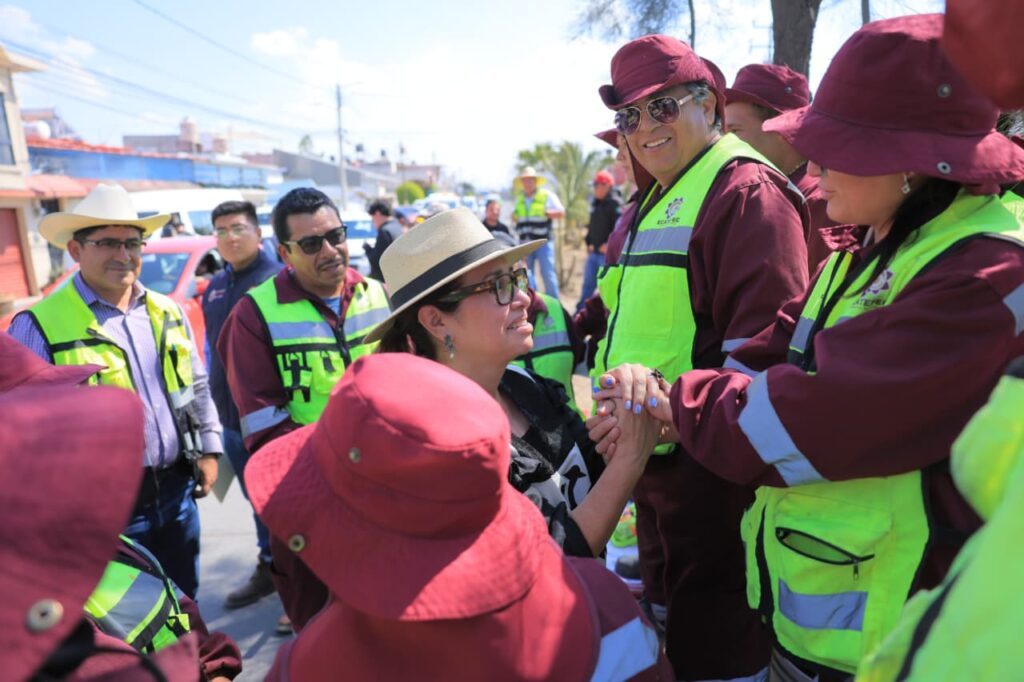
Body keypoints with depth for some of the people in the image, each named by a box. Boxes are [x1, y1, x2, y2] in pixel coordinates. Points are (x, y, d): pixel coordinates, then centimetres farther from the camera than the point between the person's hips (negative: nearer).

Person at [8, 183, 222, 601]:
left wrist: (208, 449, 9)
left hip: (176, 490, 5)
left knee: (185, 605, 22)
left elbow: (197, 386, 14)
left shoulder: (167, 312, 5)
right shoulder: (39, 326, -12)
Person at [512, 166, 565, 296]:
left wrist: (546, 213, -20)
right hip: (525, 242, 5)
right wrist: (514, 217, 1)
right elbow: (516, 217, 25)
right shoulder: (519, 198, 14)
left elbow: (561, 212, -4)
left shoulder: (547, 195, -1)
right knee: (527, 274, 7)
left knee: (548, 273, -7)